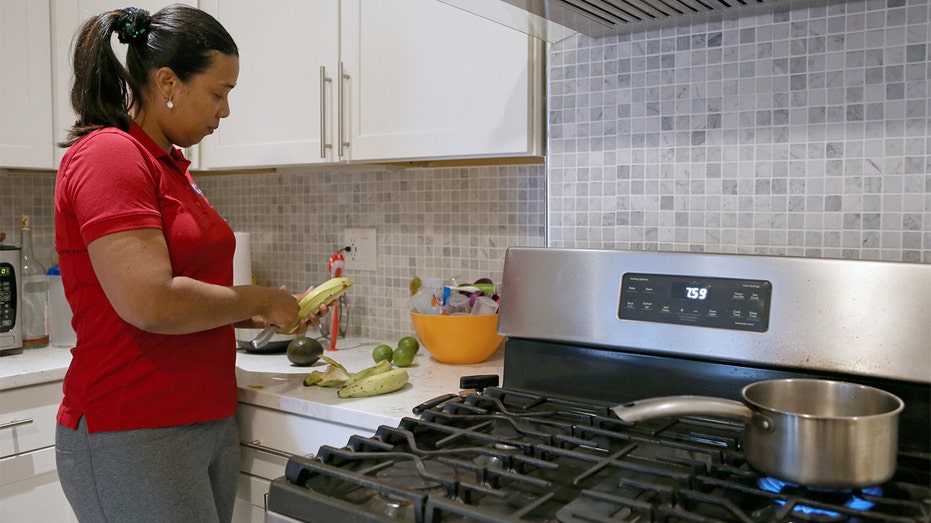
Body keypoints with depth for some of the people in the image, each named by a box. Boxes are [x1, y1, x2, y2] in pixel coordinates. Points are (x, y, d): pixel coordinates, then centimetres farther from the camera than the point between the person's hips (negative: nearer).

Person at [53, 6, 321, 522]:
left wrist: (272, 312, 8)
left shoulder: (171, 165, 12)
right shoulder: (108, 155, -14)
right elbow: (149, 302, -25)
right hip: (132, 438, -8)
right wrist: (258, 299, -11)